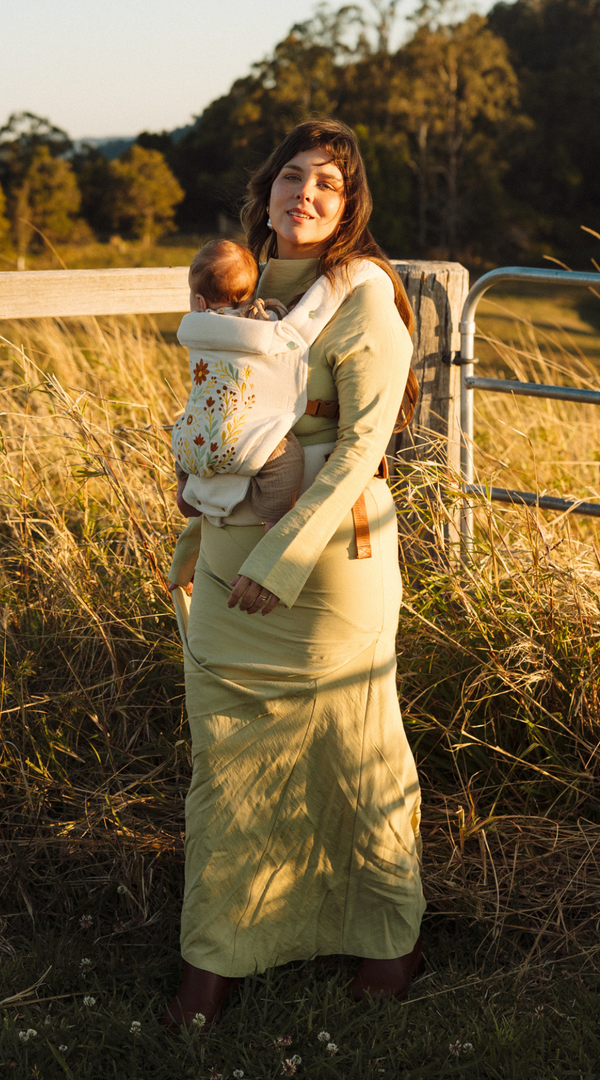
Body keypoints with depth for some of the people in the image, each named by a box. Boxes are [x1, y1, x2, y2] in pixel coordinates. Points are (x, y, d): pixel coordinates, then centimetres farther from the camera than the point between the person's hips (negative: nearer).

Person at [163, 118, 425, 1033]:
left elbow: (360, 443, -16)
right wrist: (198, 537, 18)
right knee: (225, 752, 9)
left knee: (356, 750, 8)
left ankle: (391, 935, 28)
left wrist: (283, 560, -20)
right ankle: (215, 954, 22)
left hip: (332, 553, -6)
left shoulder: (362, 298, -11)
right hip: (229, 558, 6)